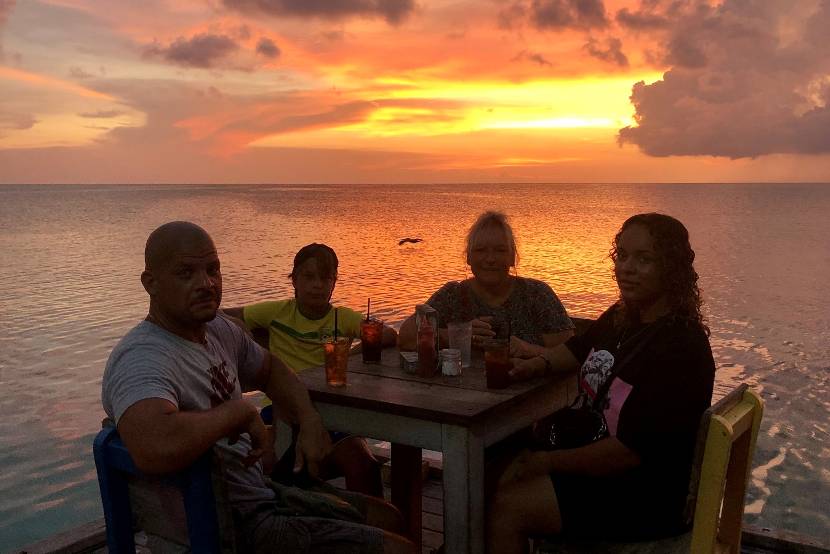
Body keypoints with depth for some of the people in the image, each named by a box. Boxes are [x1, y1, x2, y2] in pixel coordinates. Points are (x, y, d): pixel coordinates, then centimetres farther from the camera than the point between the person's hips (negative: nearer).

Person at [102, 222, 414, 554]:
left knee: (386, 518, 21)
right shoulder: (142, 358, -27)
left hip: (260, 491, 9)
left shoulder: (219, 330, 2)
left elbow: (271, 371, 22)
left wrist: (310, 423, 3)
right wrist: (241, 411, -28)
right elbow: (156, 449, -48)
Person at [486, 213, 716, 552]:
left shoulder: (682, 349, -24)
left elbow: (631, 451, -26)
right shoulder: (622, 317, 3)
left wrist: (549, 461, -15)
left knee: (505, 510, -15)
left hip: (646, 498, -9)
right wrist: (538, 355, 0)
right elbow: (576, 352, 23)